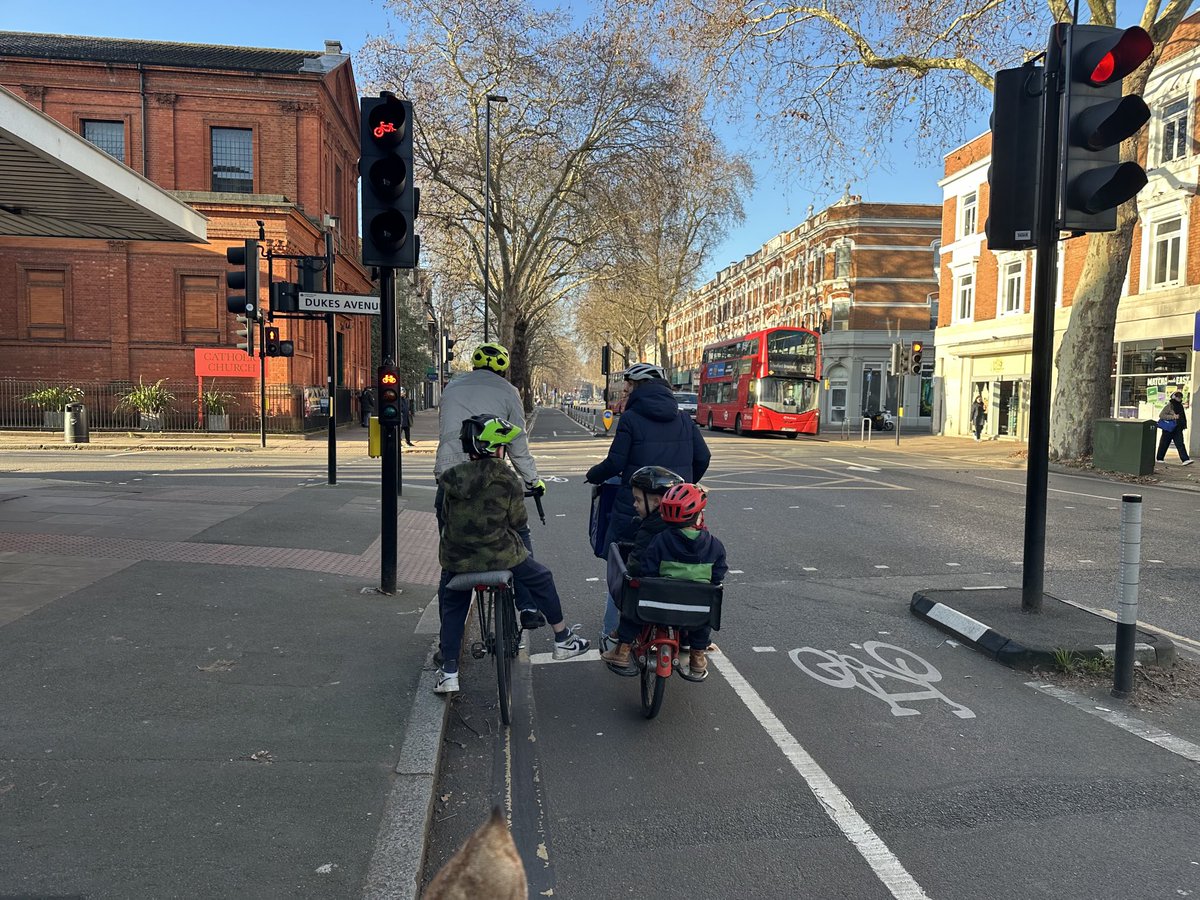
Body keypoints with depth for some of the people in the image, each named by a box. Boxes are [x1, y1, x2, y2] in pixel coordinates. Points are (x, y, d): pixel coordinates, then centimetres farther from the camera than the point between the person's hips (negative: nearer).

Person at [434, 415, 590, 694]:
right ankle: (563, 640, 34)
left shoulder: (452, 478, -2)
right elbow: (518, 522, -6)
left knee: (452, 607, 25)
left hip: (456, 560, 3)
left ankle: (449, 673, 22)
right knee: (541, 580, 22)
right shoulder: (507, 479, -13)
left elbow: (446, 516, 9)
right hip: (500, 556, -3)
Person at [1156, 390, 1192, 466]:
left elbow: (1183, 416, 26)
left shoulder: (1180, 406, 13)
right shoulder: (1169, 405, -8)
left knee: (1180, 444, -5)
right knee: (1164, 444, 5)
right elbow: (1161, 415, -16)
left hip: (1178, 429, 6)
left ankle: (1185, 459, -14)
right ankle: (1159, 458, 18)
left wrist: (1184, 425, 18)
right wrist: (1172, 417, -23)